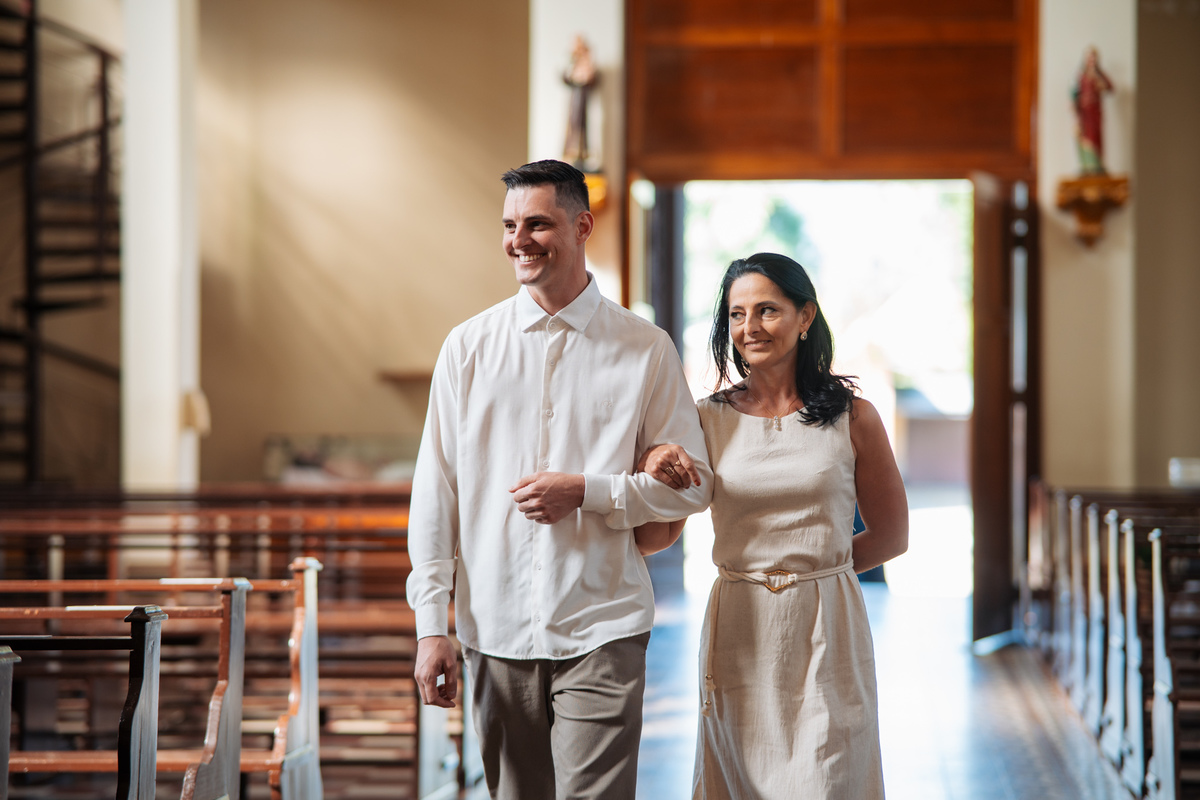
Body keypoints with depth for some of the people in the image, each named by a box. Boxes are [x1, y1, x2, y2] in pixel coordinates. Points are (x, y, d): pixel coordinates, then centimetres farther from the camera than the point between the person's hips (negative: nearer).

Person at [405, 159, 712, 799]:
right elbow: (435, 492, 4)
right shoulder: (468, 347, 5)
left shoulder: (645, 349, 2)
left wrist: (585, 491, -11)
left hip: (602, 631, -2)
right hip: (495, 632, 2)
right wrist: (431, 626, -1)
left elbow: (692, 486, 5)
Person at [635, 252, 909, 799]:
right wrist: (649, 473, -13)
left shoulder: (852, 419, -1)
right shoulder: (708, 420, 3)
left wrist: (808, 567, 4)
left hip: (826, 635, -1)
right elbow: (652, 539, 5)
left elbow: (891, 537, 9)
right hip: (738, 636, 1)